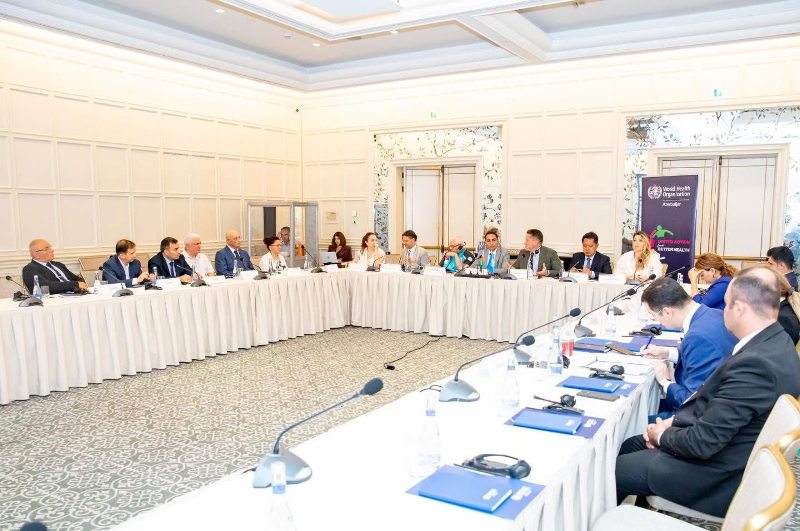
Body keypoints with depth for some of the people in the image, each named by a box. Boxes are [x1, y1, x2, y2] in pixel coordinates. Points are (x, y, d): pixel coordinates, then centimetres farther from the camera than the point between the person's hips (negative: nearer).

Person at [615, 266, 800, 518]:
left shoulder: (755, 364, -33)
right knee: (628, 447, 19)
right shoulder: (775, 341, -2)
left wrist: (662, 436, -8)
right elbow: (711, 398, 10)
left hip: (716, 476, -10)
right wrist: (673, 421, 1)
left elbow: (702, 443, -28)